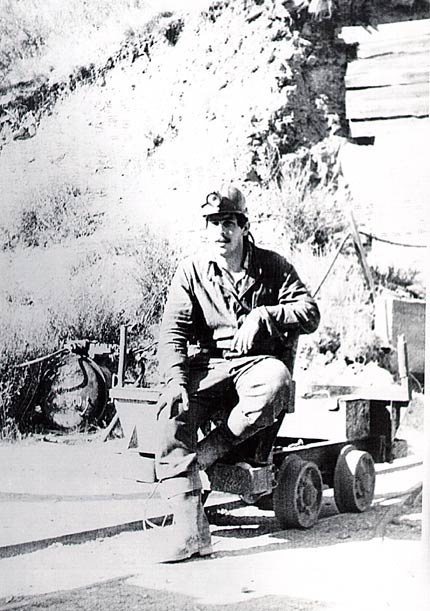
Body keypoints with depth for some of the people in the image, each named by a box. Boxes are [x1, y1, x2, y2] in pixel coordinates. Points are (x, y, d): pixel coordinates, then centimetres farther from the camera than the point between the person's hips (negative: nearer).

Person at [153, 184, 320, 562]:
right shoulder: (191, 272, 7)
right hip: (207, 364, 1)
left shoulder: (272, 267, 6)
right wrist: (175, 380, -19)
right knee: (173, 412, -31)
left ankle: (203, 456, -26)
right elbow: (173, 330, -2)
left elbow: (310, 312, -1)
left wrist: (262, 316, -17)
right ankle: (190, 525, -36)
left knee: (275, 382, -39)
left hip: (258, 361, -1)